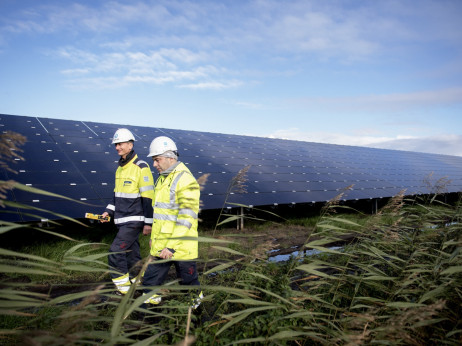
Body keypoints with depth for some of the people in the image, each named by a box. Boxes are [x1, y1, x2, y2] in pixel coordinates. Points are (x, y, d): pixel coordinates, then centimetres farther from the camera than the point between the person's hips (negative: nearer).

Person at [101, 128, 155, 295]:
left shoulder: (141, 167, -13)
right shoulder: (120, 168, 13)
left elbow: (148, 197, -14)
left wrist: (148, 223, -14)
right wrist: (109, 211, 10)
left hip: (134, 220, -8)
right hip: (122, 220, 8)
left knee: (115, 252, -11)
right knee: (131, 253, 14)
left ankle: (123, 289, 2)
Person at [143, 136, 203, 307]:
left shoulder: (186, 181, -17)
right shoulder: (161, 179, 13)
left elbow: (186, 218, -23)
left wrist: (172, 246, -26)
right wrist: (154, 238, 23)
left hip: (181, 248, -7)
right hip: (159, 248, 8)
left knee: (189, 283, 12)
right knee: (150, 283, 11)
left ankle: (196, 302, 37)